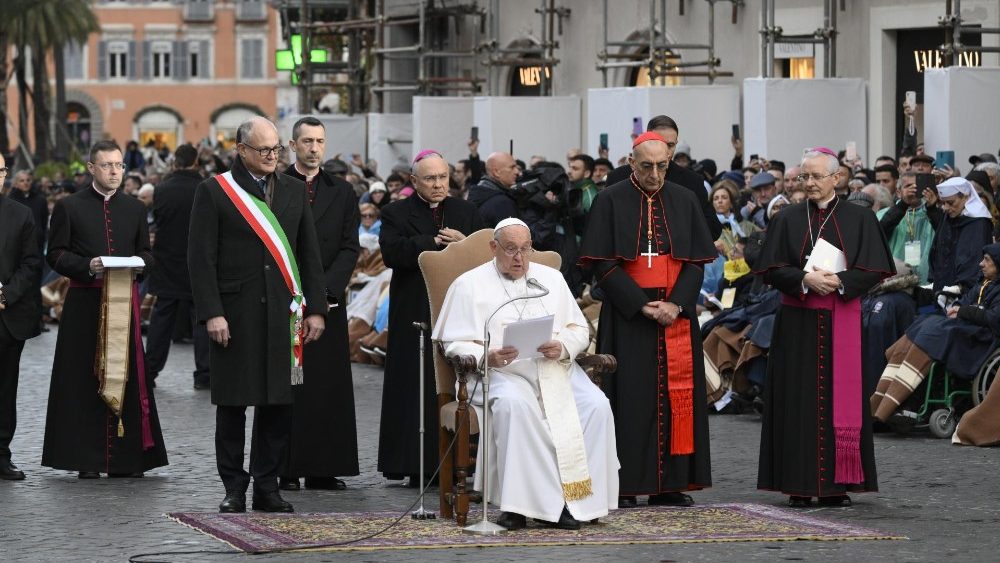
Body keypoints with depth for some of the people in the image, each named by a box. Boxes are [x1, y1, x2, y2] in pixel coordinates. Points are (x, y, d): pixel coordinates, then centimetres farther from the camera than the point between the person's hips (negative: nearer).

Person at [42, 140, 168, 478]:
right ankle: (87, 459, 1)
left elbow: (147, 253, 17)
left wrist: (137, 262, -6)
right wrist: (87, 266, -15)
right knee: (84, 381, -2)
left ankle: (127, 457, 4)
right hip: (84, 304, -3)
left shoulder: (135, 209, 14)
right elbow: (56, 254, 1)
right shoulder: (69, 207, 3)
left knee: (127, 376, 0)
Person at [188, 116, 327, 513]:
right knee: (233, 403, 3)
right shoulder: (215, 191, -1)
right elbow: (201, 258, -5)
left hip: (282, 315, 4)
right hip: (236, 313, -3)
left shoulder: (294, 191, 12)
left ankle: (267, 486, 13)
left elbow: (309, 255, 14)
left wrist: (316, 309, 7)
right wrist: (211, 313, -13)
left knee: (278, 402, 4)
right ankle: (234, 488, 10)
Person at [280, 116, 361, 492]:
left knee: (329, 384, 2)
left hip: (328, 302, 3)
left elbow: (350, 248, 6)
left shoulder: (341, 192, 11)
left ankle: (323, 468, 6)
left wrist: (326, 289, -9)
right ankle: (286, 469, 0)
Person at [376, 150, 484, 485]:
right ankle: (419, 467, -2)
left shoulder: (466, 212, 16)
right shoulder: (397, 214, 5)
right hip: (416, 315, -3)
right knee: (419, 391, -4)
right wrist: (435, 242, -16)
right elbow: (391, 251, -12)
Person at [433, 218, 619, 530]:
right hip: (500, 374, -4)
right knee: (515, 405, -38)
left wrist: (563, 346, -7)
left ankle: (578, 498, -23)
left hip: (557, 369, 4)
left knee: (596, 406, -25)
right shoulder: (469, 285, 11)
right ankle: (518, 502, -36)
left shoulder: (551, 278, 22)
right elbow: (455, 343, 3)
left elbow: (580, 329, 17)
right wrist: (487, 357, -18)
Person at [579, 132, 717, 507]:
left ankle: (669, 484, 5)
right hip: (627, 317, -3)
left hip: (676, 315, 3)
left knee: (676, 397, 1)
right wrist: (642, 305, -15)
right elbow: (603, 264, -6)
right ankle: (624, 486, -2)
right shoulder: (611, 202, 0)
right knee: (630, 398, -4)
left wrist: (677, 304, -10)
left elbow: (697, 261, 7)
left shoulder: (685, 202, 10)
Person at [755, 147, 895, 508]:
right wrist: (805, 280, -16)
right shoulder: (787, 220, 7)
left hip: (842, 322, 0)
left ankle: (837, 484, 3)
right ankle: (800, 485, 1)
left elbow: (874, 269, 0)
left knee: (841, 396, -1)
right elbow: (771, 270, 1)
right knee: (800, 400, -1)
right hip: (798, 325, 1)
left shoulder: (859, 219, 4)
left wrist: (839, 282, -16)